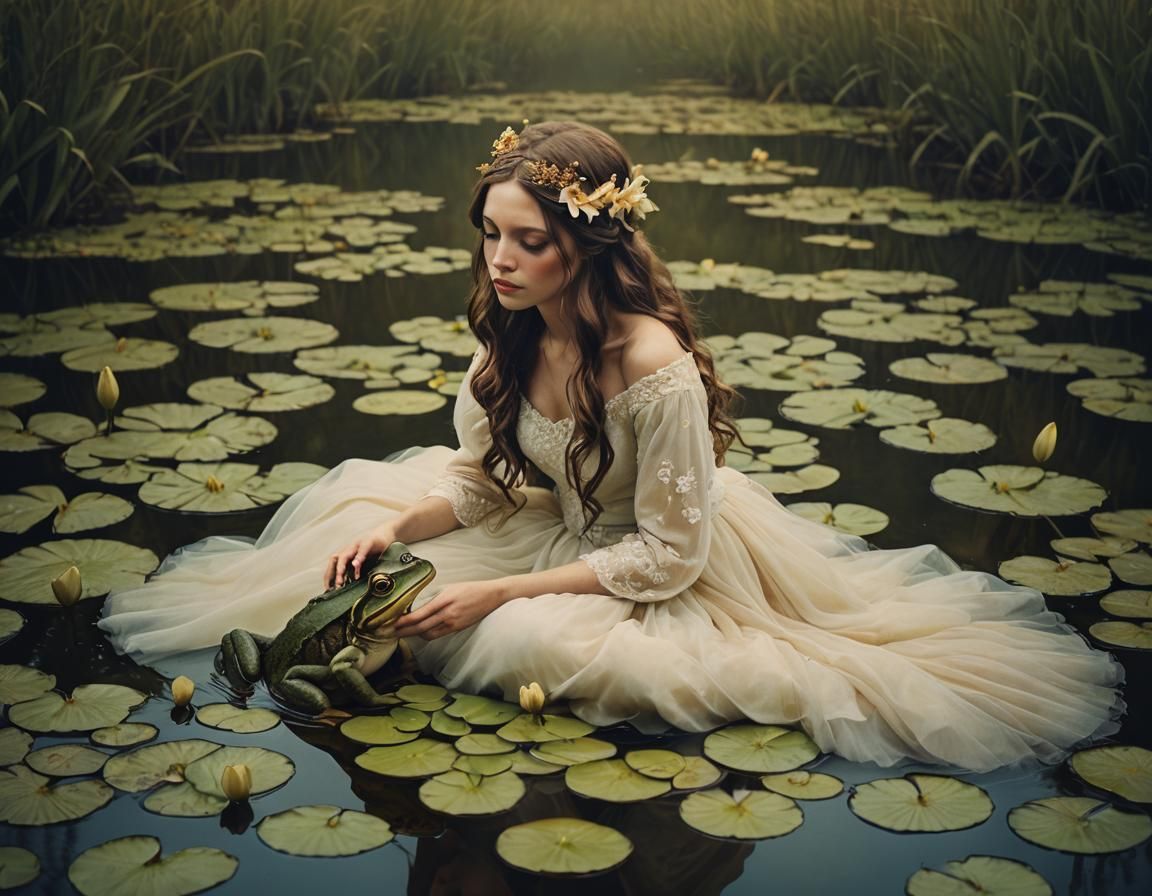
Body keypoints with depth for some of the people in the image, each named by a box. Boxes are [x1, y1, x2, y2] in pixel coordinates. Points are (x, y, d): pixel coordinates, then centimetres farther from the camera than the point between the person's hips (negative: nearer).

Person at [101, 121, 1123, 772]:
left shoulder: (655, 366, -36)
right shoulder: (513, 333, -14)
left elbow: (666, 555, -29)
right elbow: (480, 481, -1)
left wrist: (500, 593, -29)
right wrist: (389, 531, -20)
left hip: (663, 564, -6)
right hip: (557, 524, 6)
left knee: (534, 641, -32)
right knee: (365, 505, 0)